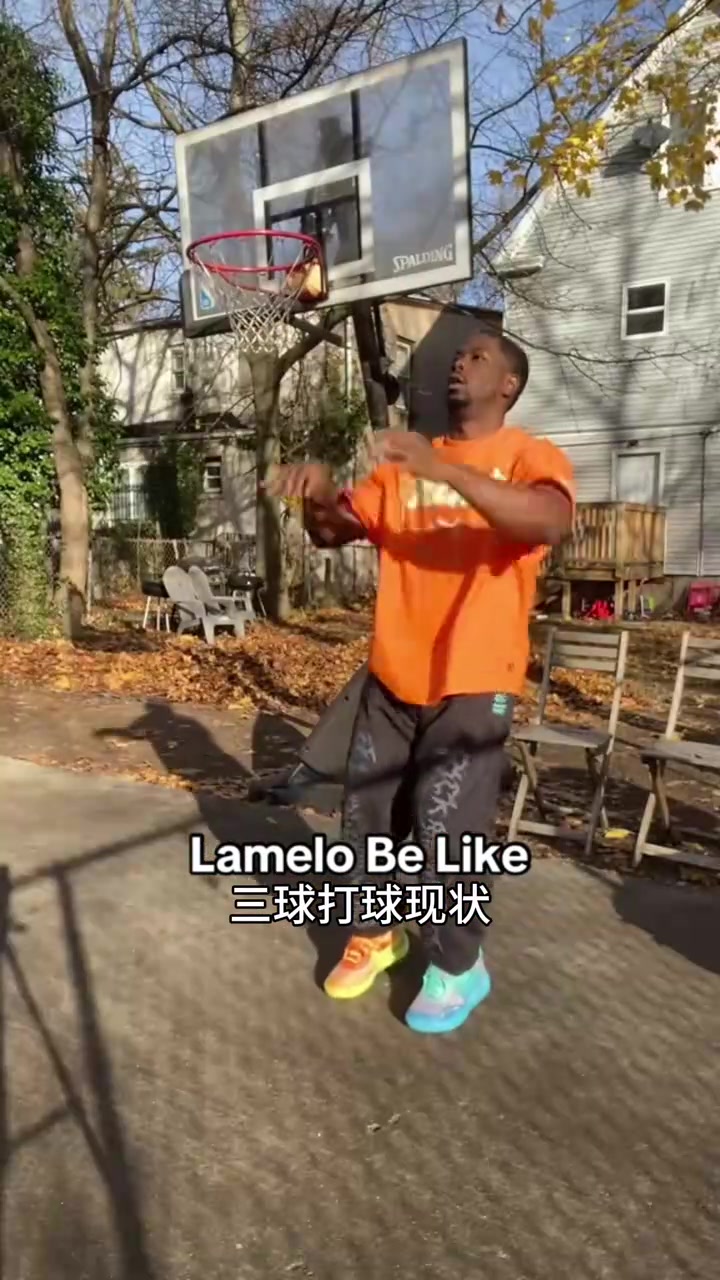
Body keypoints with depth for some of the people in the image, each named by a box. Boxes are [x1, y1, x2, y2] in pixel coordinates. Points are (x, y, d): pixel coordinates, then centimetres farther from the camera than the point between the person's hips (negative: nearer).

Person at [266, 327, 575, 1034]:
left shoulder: (531, 456, -4)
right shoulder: (403, 464, 12)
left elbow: (549, 523, -26)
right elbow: (334, 531, 11)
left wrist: (444, 469, -36)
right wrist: (319, 494, -11)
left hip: (471, 686, -5)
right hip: (390, 679, 6)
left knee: (445, 837, -2)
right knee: (363, 817, 14)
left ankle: (458, 969, 24)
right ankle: (374, 935, 37)